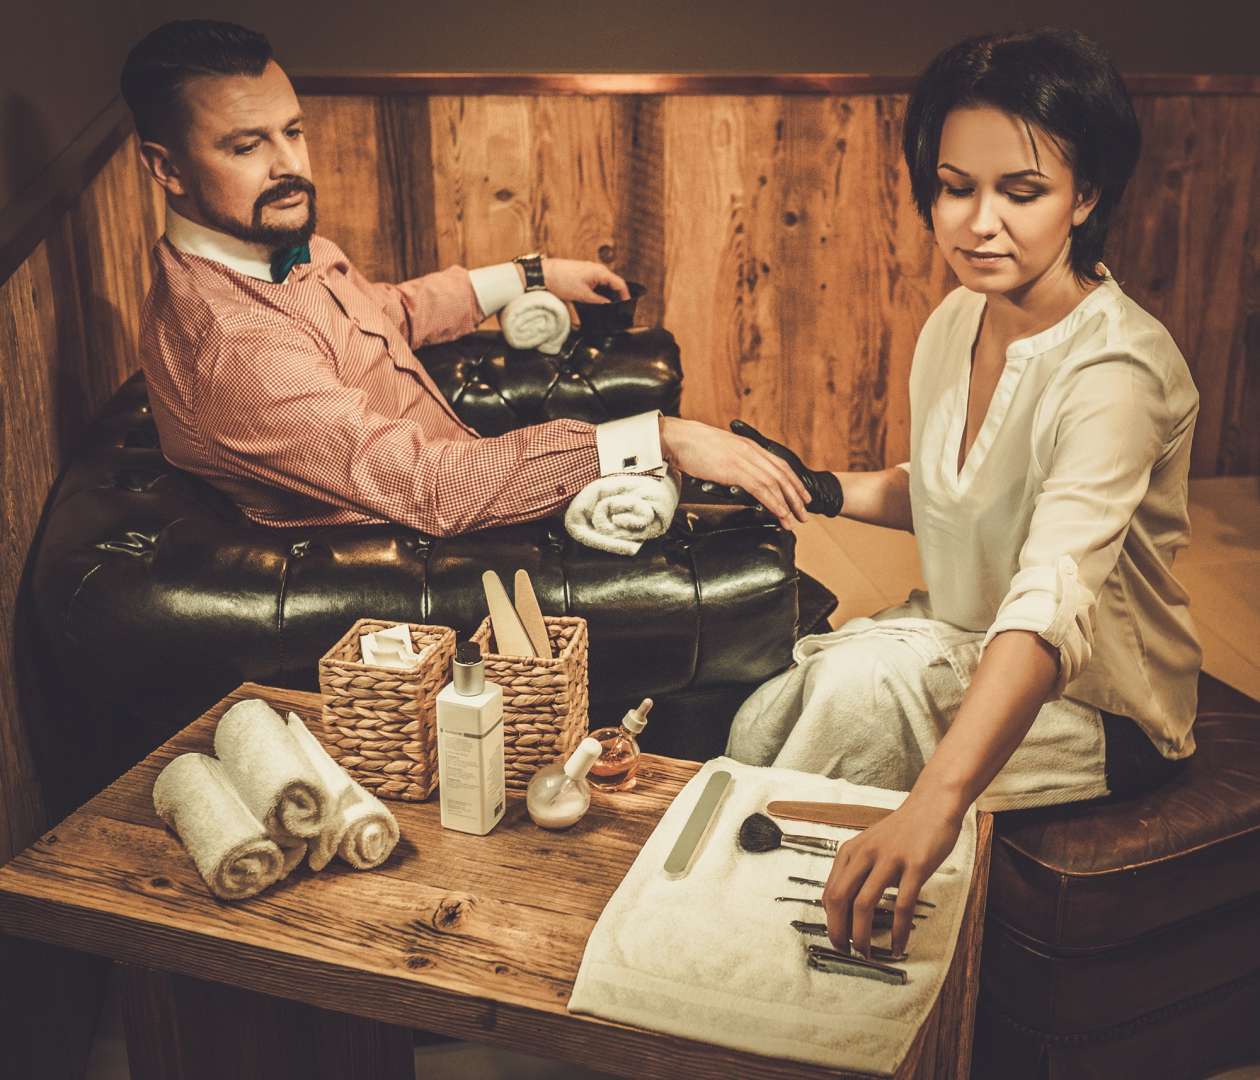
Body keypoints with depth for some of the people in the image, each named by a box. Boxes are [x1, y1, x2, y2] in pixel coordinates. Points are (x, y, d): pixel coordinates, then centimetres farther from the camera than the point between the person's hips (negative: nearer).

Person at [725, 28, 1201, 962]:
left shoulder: (1116, 369, -28)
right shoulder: (956, 321, -3)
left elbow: (1054, 598, -44)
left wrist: (938, 800, -57)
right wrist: (828, 490, -3)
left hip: (1094, 703, -7)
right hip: (965, 650, 7)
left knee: (862, 685, -28)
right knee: (762, 724, -11)